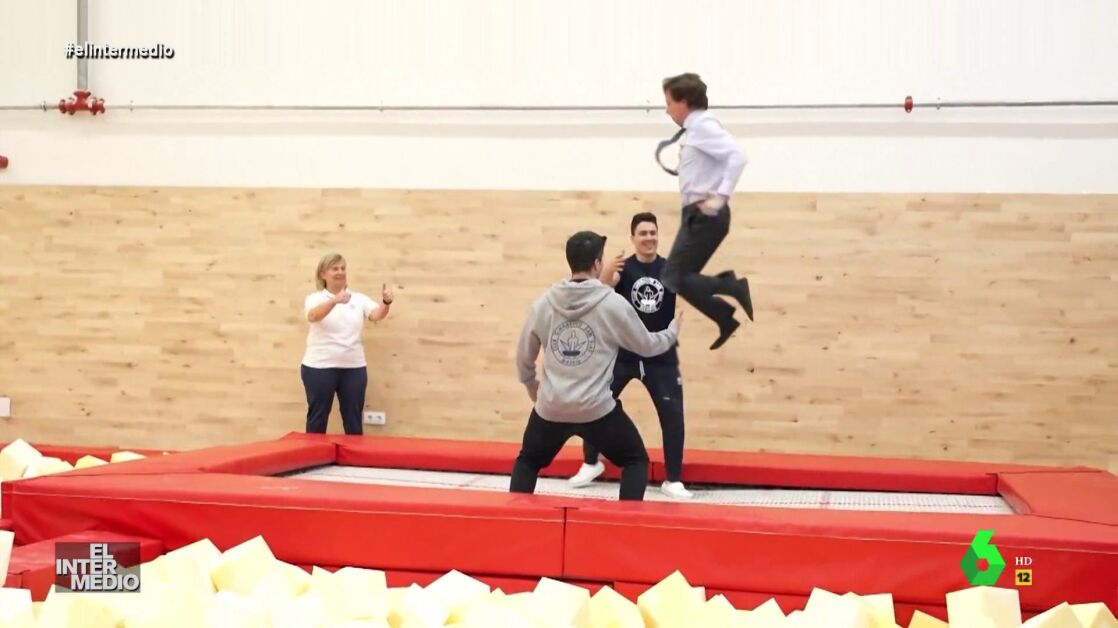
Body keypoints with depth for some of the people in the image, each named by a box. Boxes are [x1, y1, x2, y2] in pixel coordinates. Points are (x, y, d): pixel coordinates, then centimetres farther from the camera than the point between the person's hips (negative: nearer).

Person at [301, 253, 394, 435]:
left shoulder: (359, 299, 8)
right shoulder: (315, 298, -1)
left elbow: (377, 315, -10)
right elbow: (313, 316, -23)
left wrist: (386, 302, -33)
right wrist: (335, 300, -42)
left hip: (353, 367, 3)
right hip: (319, 367, -3)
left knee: (353, 420, 8)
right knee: (318, 418, 5)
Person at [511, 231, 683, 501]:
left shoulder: (543, 304, 0)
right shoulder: (614, 304, -8)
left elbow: (524, 355, 11)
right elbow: (648, 345, 5)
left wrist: (531, 385, 33)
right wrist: (673, 330, 27)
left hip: (550, 408, 3)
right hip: (597, 409, -3)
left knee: (528, 461, 26)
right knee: (636, 460, 17)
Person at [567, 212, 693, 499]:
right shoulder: (623, 268, -7)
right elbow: (602, 288, -25)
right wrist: (607, 271, -46)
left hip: (661, 355, 0)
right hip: (622, 352, 0)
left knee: (673, 414, -3)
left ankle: (673, 480, 9)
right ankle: (591, 463, 29)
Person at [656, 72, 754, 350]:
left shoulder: (703, 126, -13)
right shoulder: (695, 128, 16)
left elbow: (737, 157, -25)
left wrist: (721, 197, -28)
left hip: (705, 216, -10)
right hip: (697, 215, 10)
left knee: (674, 278, -11)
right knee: (680, 278, 12)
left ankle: (733, 286, -11)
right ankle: (726, 318, 17)